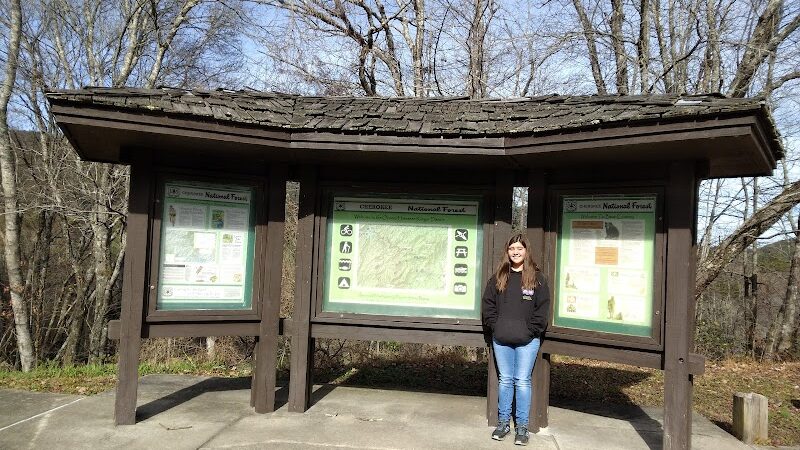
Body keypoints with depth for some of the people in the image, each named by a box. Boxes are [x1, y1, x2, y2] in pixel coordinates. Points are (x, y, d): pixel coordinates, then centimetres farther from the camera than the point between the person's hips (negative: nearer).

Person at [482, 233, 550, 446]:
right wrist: (495, 326, -4)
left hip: (527, 341, -2)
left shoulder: (537, 278, -1)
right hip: (501, 340, 3)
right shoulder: (498, 277, 6)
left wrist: (530, 331, -11)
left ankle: (522, 426, 13)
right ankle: (503, 422, 21)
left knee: (522, 382, 2)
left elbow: (542, 309, -4)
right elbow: (488, 304, 7)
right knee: (505, 380, 11)